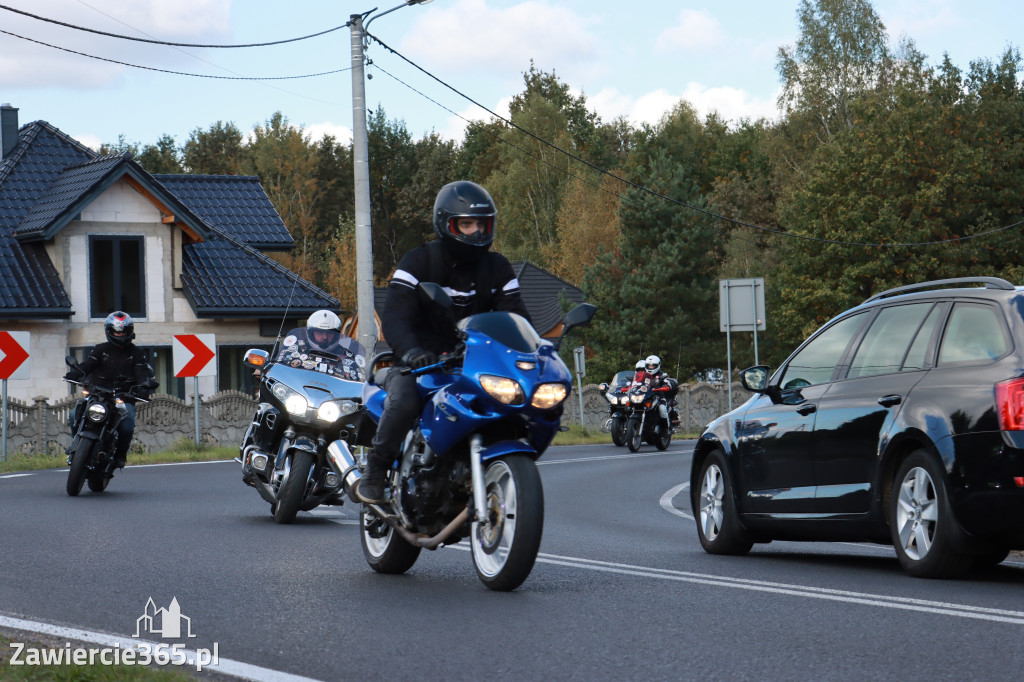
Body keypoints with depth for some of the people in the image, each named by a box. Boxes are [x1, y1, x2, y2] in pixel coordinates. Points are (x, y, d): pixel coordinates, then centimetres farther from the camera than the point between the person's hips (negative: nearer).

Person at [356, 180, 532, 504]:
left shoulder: (497, 268, 9)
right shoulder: (418, 262, -6)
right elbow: (394, 317, -17)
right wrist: (410, 350, -39)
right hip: (419, 363, -4)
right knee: (404, 401, -36)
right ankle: (375, 470, -14)